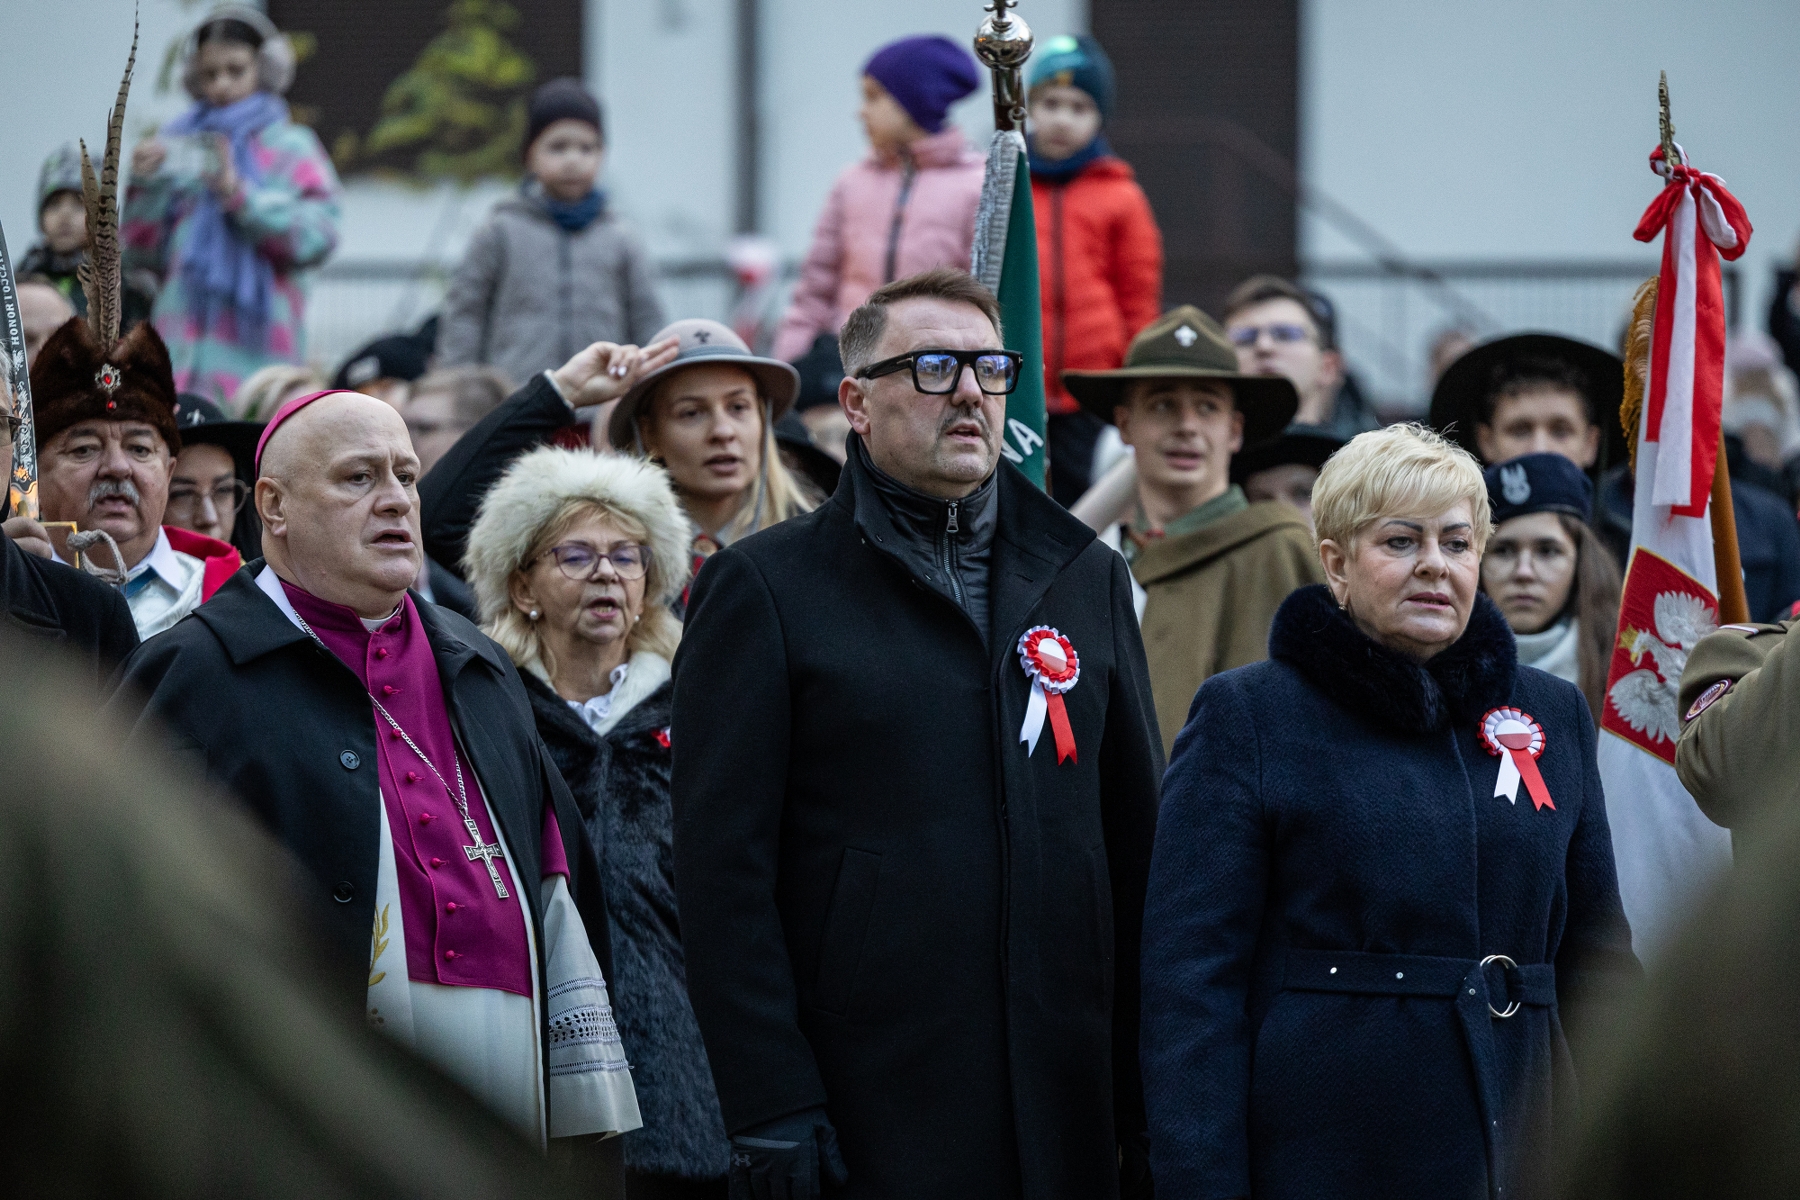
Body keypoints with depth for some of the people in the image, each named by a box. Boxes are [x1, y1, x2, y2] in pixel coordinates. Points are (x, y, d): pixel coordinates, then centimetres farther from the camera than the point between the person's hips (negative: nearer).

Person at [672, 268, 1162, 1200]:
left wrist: (1150, 1104, 8)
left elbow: (1139, 848, 15)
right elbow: (721, 869, -5)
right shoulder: (765, 588, 1)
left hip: (1065, 1118, 4)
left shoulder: (1086, 578, 15)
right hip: (862, 1116, -4)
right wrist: (770, 1108, -12)